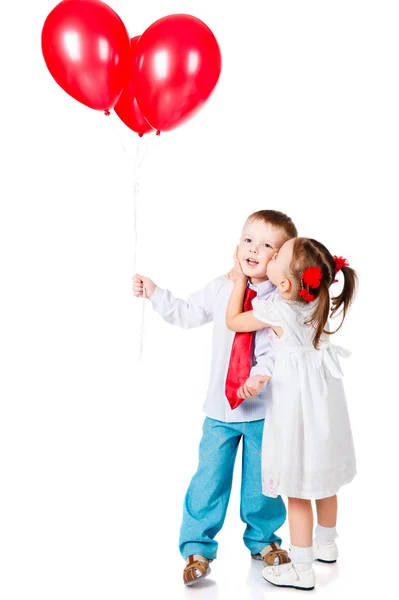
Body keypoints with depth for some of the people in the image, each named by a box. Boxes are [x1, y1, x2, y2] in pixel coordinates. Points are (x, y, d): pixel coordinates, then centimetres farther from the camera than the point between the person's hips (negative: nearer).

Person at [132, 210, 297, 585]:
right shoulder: (221, 289, 0)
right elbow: (186, 314, 13)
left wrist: (262, 375, -36)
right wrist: (154, 293, 7)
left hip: (263, 409, -2)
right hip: (221, 407, 2)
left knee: (262, 480, 13)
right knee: (210, 477, 5)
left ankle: (262, 540, 37)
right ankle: (197, 548, 20)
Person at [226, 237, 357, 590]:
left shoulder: (275, 312, -23)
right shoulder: (319, 302, -5)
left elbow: (233, 321, -6)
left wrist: (240, 281, 2)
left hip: (297, 408, -7)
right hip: (326, 403, 7)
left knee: (298, 492, 4)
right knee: (323, 481, 23)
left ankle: (302, 570, 14)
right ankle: (326, 544, 41)